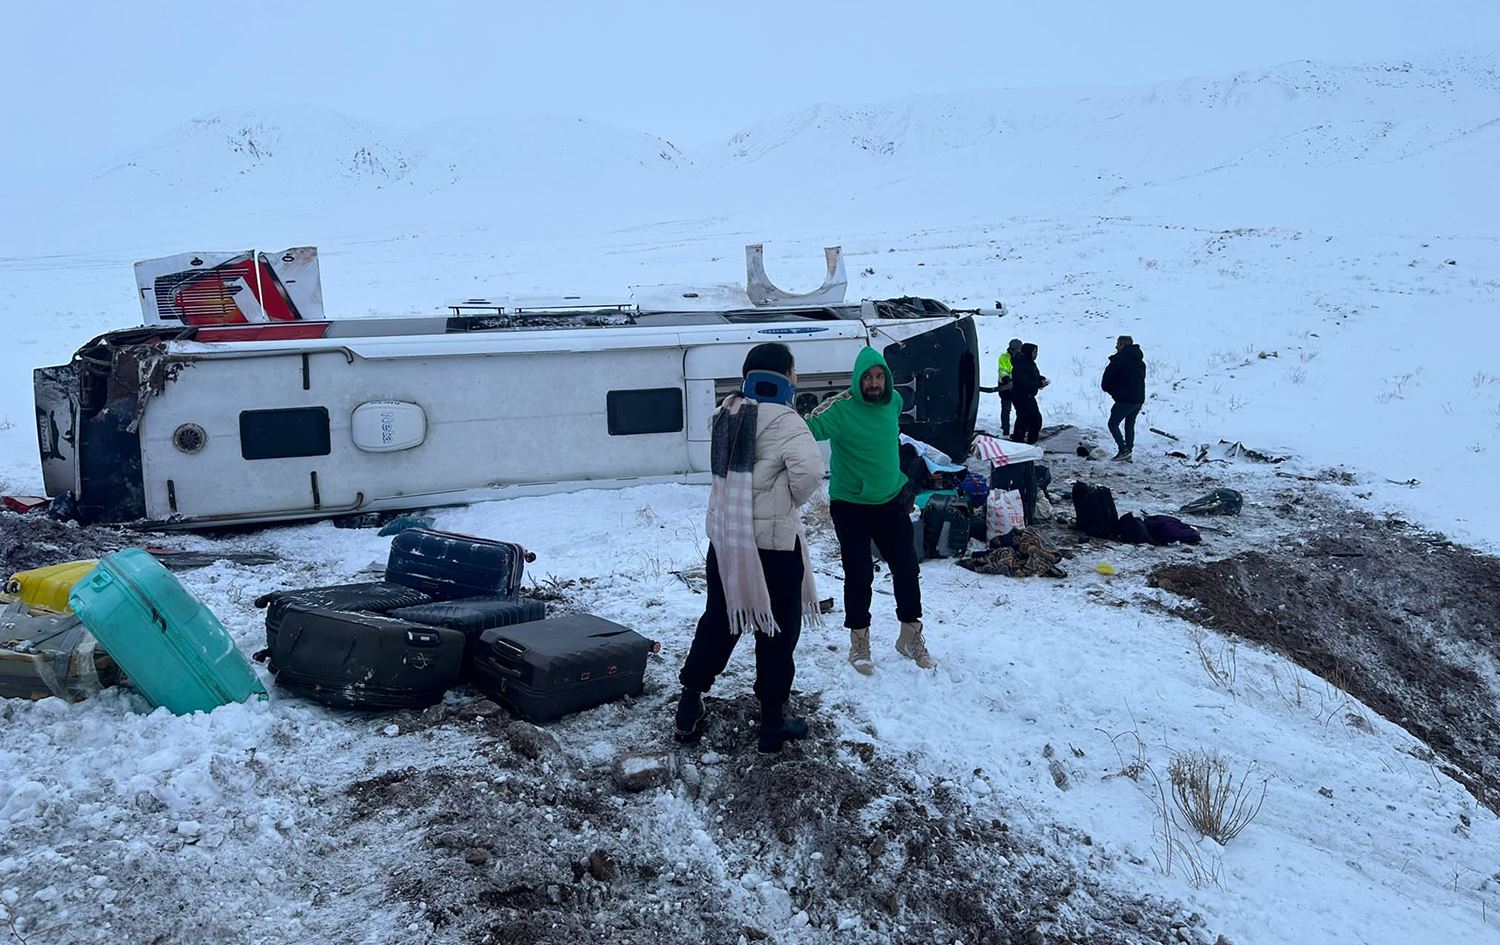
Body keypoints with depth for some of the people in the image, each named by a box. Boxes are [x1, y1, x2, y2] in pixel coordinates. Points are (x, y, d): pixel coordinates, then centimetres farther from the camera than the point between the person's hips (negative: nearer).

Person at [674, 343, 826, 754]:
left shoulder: (727, 412, 5)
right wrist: (793, 498, -9)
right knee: (778, 629, 8)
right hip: (773, 542, -6)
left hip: (724, 538, 6)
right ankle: (773, 718, 15)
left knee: (718, 621, 19)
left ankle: (689, 705, 23)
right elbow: (809, 470, -28)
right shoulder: (783, 420, -16)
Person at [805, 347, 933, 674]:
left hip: (890, 501, 5)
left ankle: (911, 637, 27)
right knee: (859, 575, 1)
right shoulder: (841, 409, -18)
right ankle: (859, 642, 19)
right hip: (850, 506, -5)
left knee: (907, 568, 8)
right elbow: (811, 429, -34)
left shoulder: (894, 402, -2)